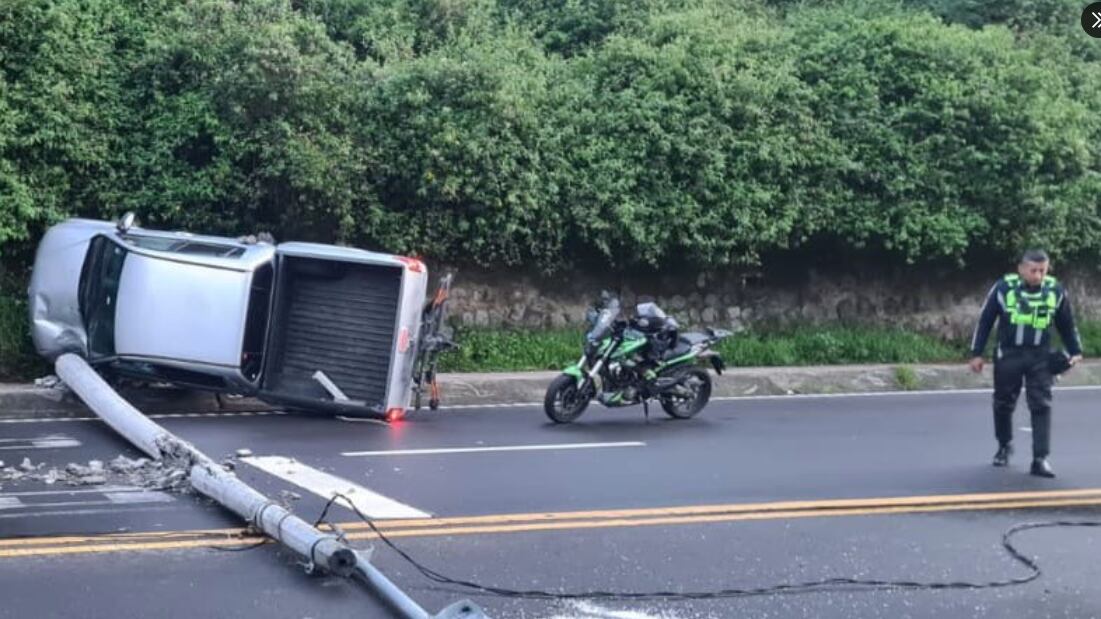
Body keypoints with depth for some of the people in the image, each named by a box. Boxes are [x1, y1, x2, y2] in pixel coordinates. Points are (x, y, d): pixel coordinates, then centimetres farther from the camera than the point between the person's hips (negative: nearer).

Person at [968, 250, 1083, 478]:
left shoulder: (1056, 291, -4)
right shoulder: (1003, 288, -11)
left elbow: (1067, 324, 11)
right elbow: (985, 321, -2)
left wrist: (1075, 352, 6)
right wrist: (976, 353, -1)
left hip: (1040, 357, 1)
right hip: (1008, 354, 0)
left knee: (1041, 406, -8)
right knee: (1003, 403, 12)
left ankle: (1040, 459, -7)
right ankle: (1004, 446, 35)